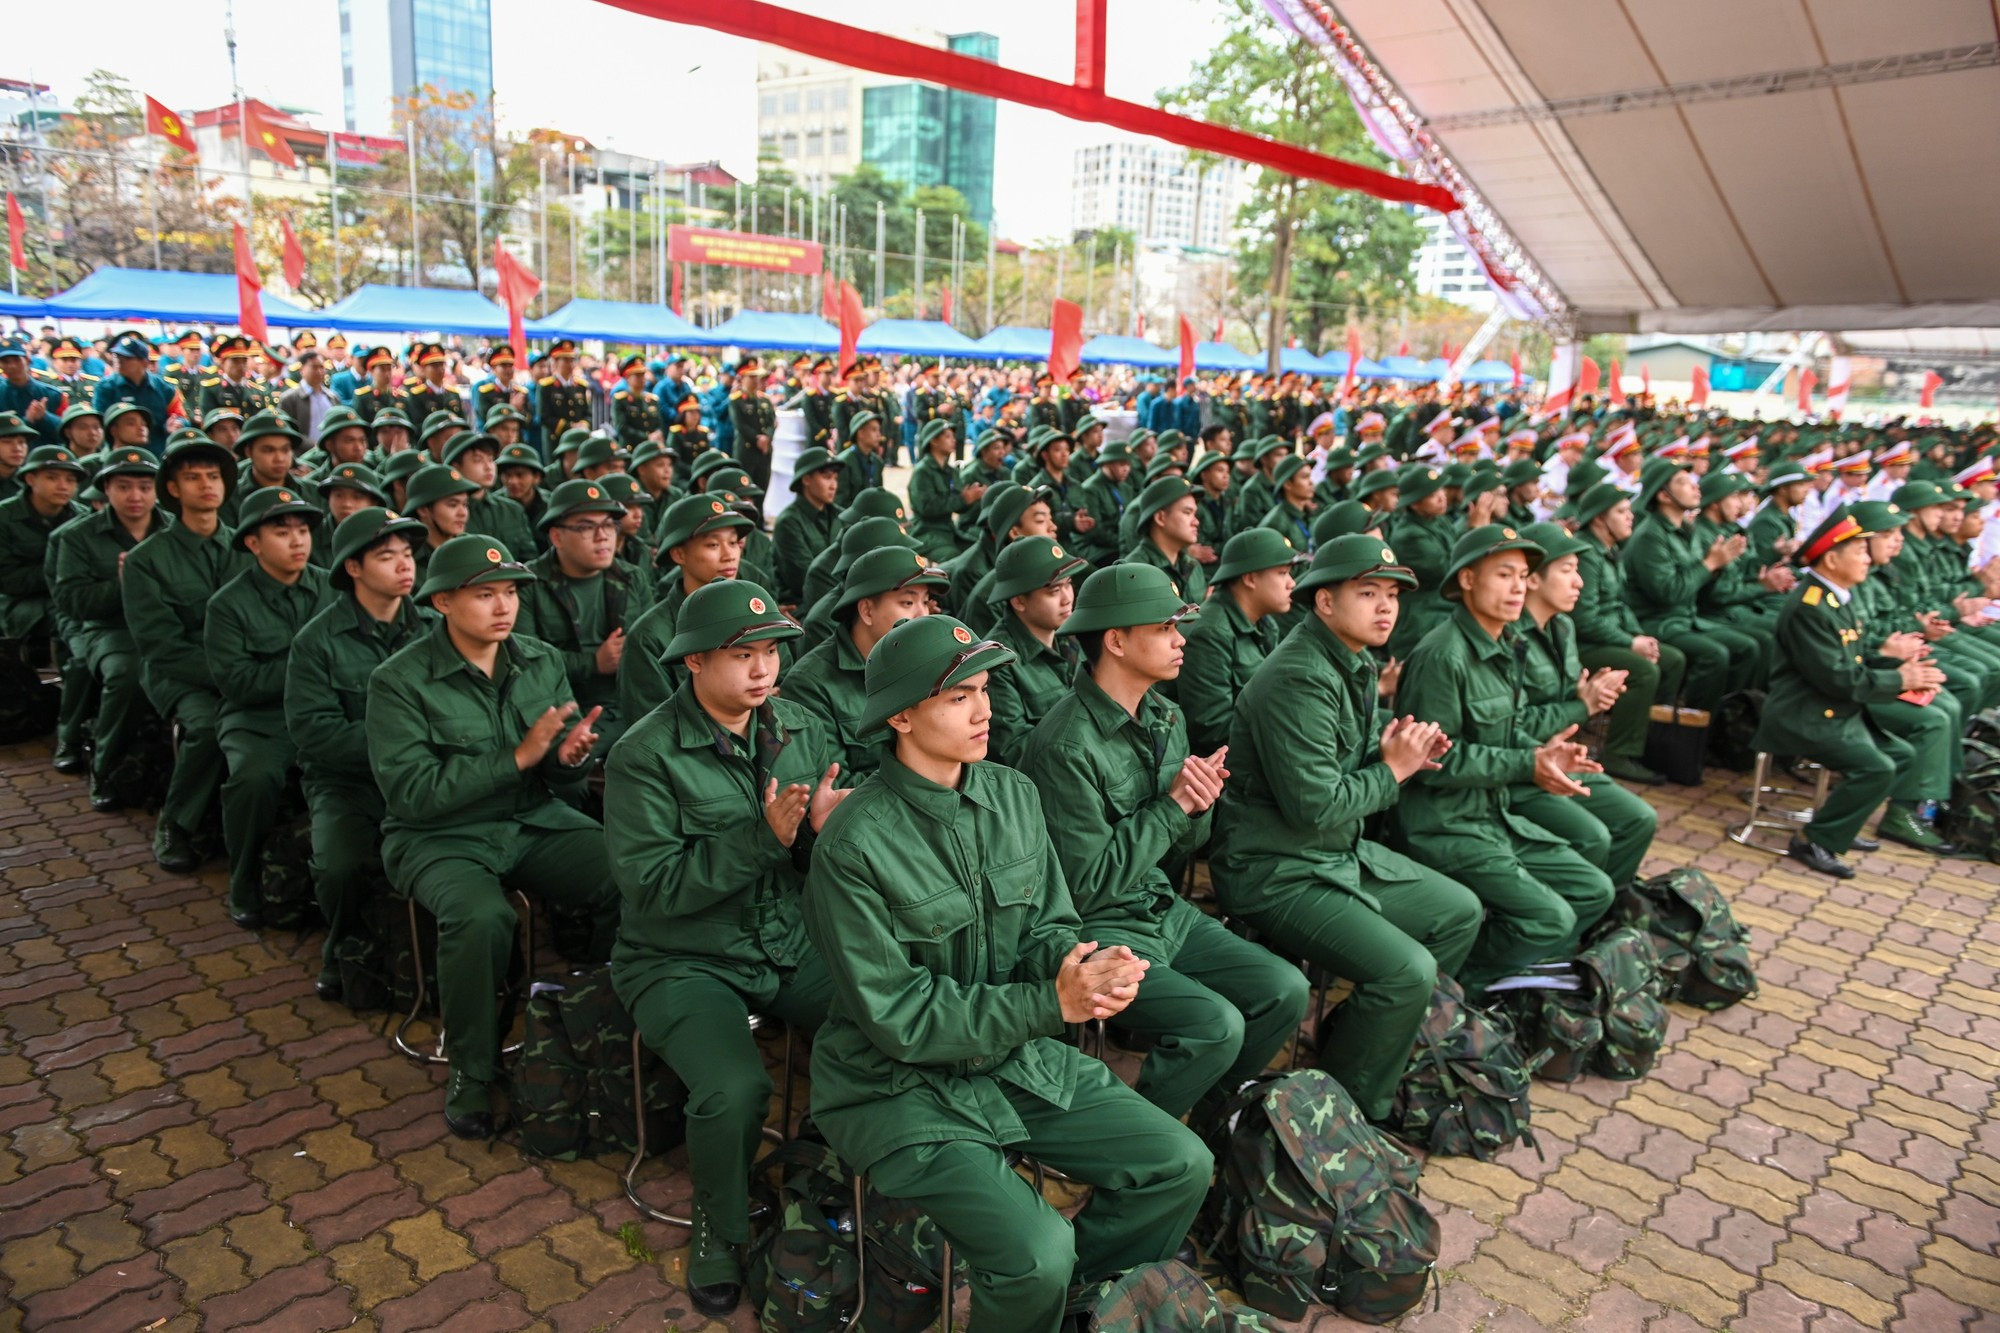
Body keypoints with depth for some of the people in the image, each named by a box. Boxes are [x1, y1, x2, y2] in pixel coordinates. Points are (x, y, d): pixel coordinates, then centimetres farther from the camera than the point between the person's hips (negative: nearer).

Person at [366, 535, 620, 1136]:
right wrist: (517, 757, -24)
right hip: (439, 836, -4)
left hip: (536, 820, 4)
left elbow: (562, 764, 9)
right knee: (481, 918, -35)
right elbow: (410, 793, -18)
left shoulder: (542, 661, 4)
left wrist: (570, 755, -18)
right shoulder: (400, 680, -10)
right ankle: (471, 1070, -9)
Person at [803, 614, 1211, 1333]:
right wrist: (1052, 1003, -22)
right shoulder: (854, 844, -21)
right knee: (1037, 1255, -23)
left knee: (1180, 1166, -2)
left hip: (1018, 1057, 6)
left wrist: (1081, 968, -18)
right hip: (903, 1085, -6)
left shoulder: (1014, 795, -2)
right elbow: (898, 1017, -19)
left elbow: (1048, 927, 7)